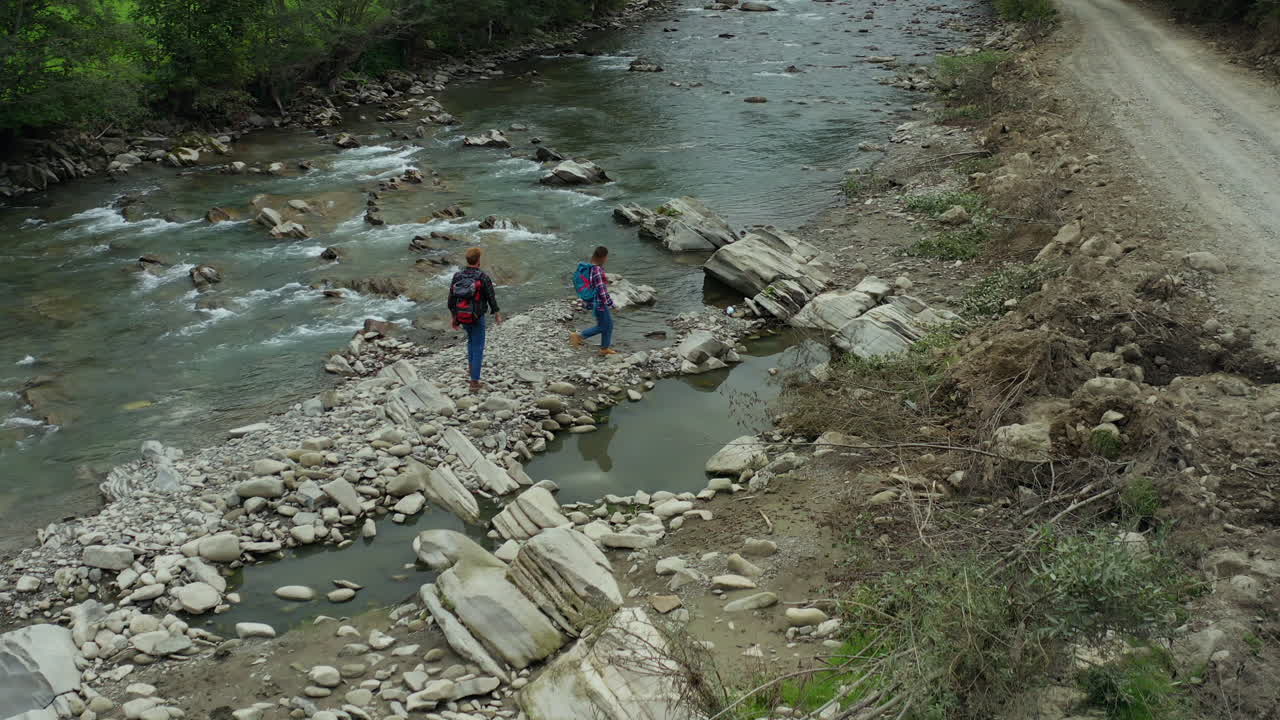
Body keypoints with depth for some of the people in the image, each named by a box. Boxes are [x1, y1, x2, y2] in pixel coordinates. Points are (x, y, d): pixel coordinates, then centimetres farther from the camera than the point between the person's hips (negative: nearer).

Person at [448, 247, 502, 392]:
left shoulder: (457, 276, -5)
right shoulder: (483, 277, -18)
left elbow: (451, 298, 2)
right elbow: (491, 297, -9)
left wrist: (454, 317, 14)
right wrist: (497, 314, 7)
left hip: (461, 316, 5)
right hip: (477, 318, -5)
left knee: (471, 338, 33)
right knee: (478, 347, 3)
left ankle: (471, 365, 41)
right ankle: (474, 382, 1)